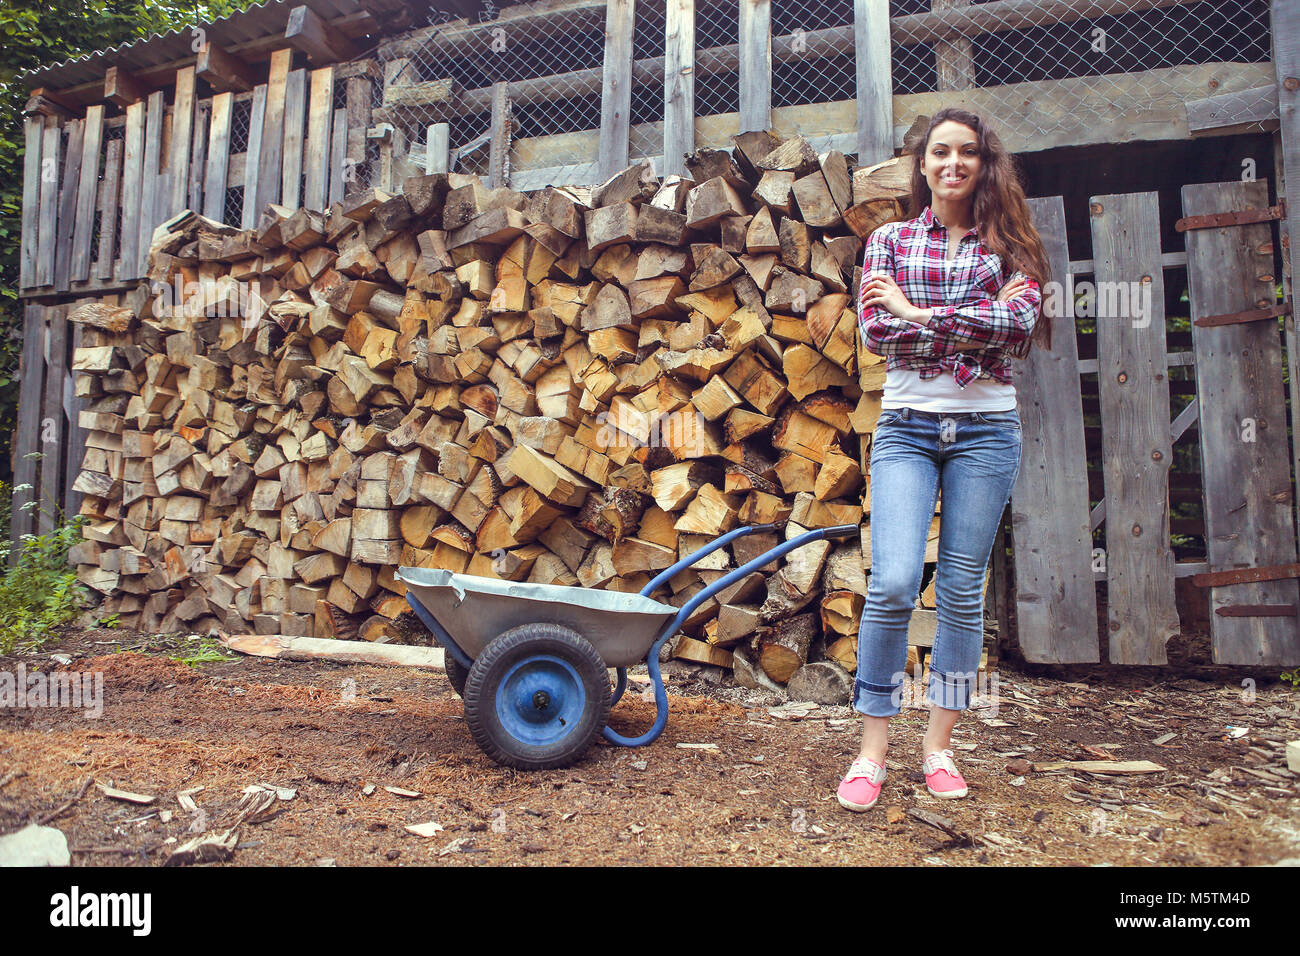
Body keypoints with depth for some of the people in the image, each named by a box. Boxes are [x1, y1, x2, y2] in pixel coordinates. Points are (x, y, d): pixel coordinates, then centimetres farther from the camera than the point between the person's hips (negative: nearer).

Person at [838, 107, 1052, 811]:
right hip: (907, 428, -1)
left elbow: (1020, 323, -8)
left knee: (962, 590, 3)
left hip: (986, 429, 1)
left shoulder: (1009, 245, 10)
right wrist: (980, 321, -9)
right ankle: (872, 750, -2)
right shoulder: (890, 241, 10)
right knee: (894, 583, -14)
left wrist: (919, 311, -12)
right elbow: (875, 331, -5)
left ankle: (939, 746, 16)